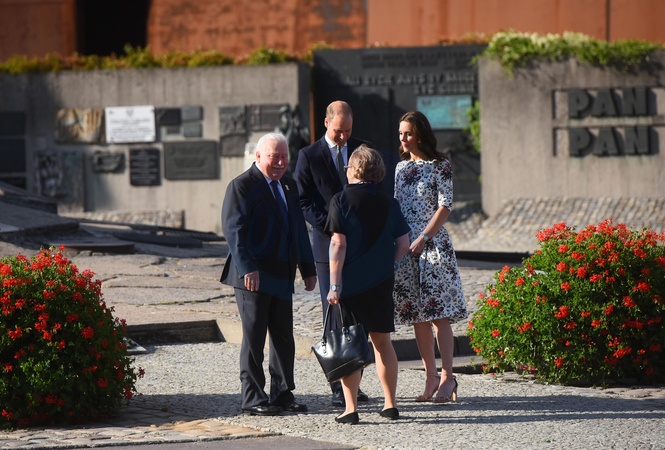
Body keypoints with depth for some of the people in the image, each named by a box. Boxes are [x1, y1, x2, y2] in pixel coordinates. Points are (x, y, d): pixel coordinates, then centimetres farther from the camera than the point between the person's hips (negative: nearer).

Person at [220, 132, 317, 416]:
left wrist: (308, 269, 16)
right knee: (254, 337, -3)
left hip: (282, 276, 7)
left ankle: (282, 394, 17)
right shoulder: (242, 186, -7)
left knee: (283, 337, 9)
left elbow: (299, 230, 22)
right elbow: (233, 229, -15)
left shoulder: (289, 187, 16)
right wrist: (247, 269, -24)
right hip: (254, 276, -7)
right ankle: (253, 399, 1)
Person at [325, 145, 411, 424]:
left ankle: (351, 409, -3)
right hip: (381, 283, 4)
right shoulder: (388, 203, 4)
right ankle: (390, 404, 16)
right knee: (382, 341, 14)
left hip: (349, 284, -4)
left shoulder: (342, 200, -8)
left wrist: (334, 285, -13)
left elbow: (338, 244, -13)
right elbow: (403, 244, 4)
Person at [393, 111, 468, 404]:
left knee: (439, 313, -10)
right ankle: (431, 378, 8)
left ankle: (447, 377, -8)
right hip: (405, 245, 6)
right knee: (417, 316, 4)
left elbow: (444, 207, -8)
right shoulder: (401, 167, 14)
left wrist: (423, 238, -16)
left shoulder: (440, 166, -3)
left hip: (432, 243, -6)